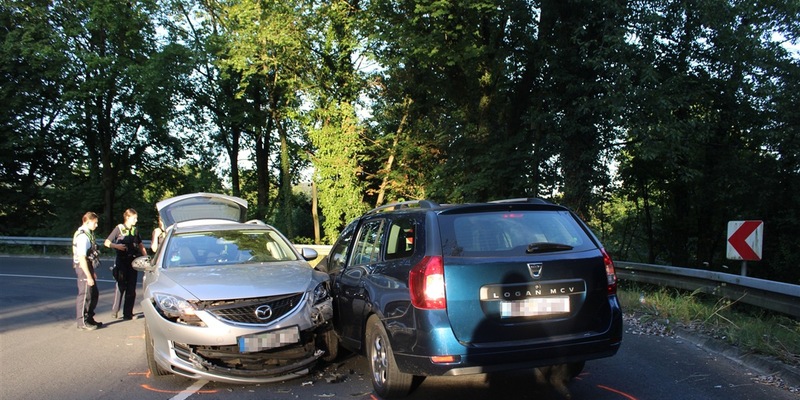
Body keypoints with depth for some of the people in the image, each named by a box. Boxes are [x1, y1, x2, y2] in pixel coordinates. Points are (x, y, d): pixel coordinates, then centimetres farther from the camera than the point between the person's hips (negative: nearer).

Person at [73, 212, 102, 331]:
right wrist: (88, 276, -22)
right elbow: (82, 258, -23)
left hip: (88, 267, 10)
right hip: (83, 268, -10)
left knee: (94, 294, 17)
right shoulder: (82, 236, -19)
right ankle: (82, 322, 10)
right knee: (85, 295, -1)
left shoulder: (88, 234, 11)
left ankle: (89, 318, 29)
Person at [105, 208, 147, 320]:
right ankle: (115, 311, 12)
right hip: (122, 261, -4)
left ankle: (128, 313, 9)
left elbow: (140, 246, 19)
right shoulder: (119, 228, -2)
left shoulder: (135, 230, 11)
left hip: (133, 261, 4)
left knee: (131, 289, 3)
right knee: (121, 286, -5)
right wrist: (116, 246, -19)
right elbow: (106, 242, -2)